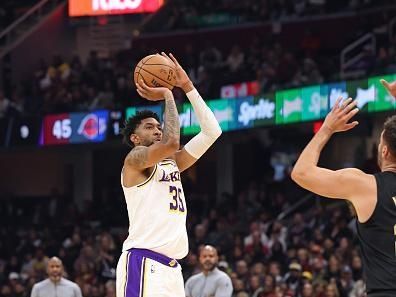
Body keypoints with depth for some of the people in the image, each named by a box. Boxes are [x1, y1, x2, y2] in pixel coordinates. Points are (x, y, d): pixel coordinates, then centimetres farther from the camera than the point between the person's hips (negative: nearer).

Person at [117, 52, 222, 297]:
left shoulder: (172, 164, 21)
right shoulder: (135, 160, -2)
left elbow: (212, 131, 18)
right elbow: (171, 143, -21)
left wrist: (187, 86, 13)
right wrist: (167, 96, -7)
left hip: (171, 267, 9)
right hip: (143, 263, -9)